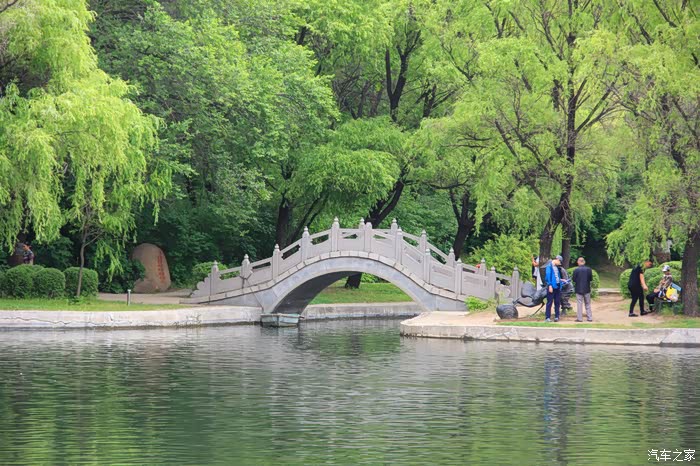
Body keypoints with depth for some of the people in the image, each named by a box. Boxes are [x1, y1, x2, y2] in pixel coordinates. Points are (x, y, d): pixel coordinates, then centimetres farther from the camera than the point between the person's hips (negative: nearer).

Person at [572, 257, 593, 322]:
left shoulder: (576, 270, -11)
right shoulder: (588, 269, -5)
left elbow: (574, 279, -7)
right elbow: (591, 279, 0)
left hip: (579, 289, -2)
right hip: (587, 289, 2)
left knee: (579, 304, 2)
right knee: (588, 304, 11)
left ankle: (579, 318, 1)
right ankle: (589, 318, 11)